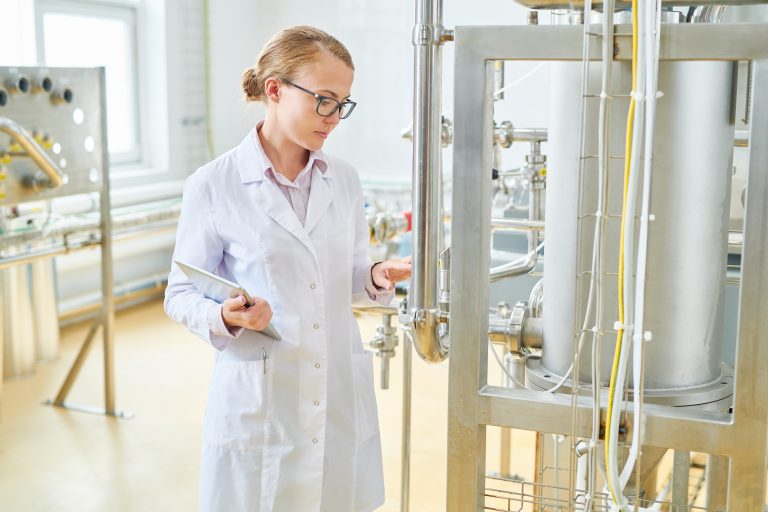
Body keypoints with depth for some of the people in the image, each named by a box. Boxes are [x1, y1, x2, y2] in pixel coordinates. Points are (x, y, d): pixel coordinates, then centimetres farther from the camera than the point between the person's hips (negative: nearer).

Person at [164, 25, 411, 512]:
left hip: (341, 398, 4)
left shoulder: (344, 179, 5)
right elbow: (181, 295, -2)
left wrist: (378, 278, -7)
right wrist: (226, 317, -21)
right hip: (259, 403, -4)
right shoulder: (214, 186, -8)